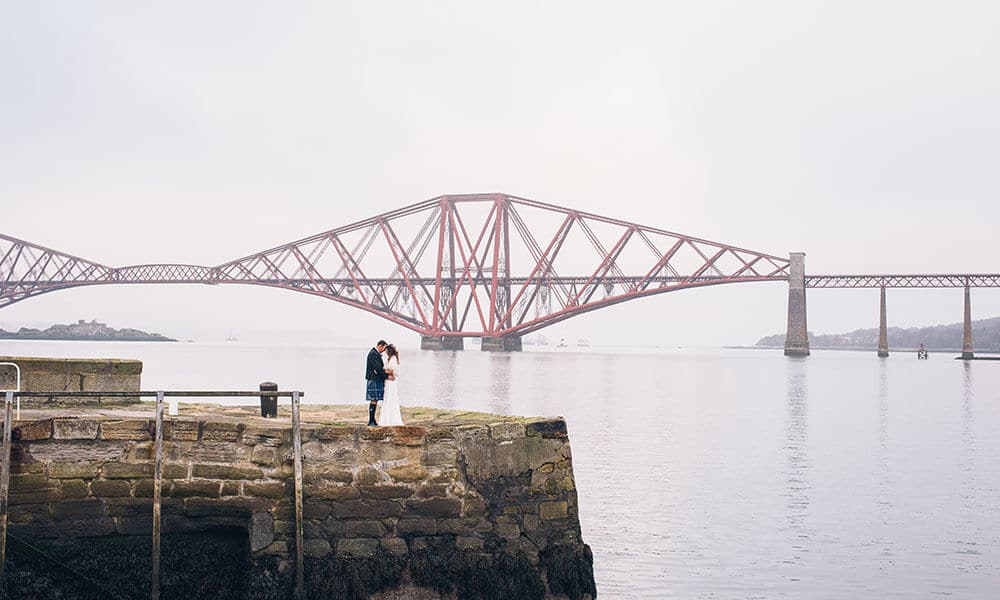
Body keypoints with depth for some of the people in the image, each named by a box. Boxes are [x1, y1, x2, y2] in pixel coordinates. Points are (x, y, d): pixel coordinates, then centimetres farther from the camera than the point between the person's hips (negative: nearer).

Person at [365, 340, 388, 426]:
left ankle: (372, 421, 12)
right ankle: (371, 421, -9)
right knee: (374, 400, -10)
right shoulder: (373, 354, -15)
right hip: (374, 380, -10)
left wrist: (386, 371, 0)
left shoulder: (376, 353, 18)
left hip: (377, 380, 10)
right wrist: (387, 376, -16)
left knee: (375, 400, 10)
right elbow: (377, 368, -21)